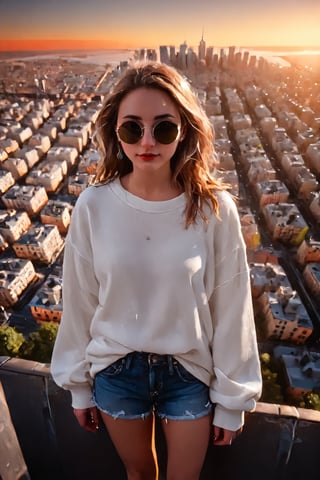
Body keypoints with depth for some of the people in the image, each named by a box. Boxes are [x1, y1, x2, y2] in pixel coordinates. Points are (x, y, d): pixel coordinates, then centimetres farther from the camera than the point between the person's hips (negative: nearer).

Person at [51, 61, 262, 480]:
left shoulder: (214, 209, -18)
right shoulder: (93, 206, -15)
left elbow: (231, 311, -9)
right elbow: (79, 303, -4)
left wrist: (232, 399, 0)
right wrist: (78, 384, 6)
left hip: (190, 372, 0)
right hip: (115, 371, 1)